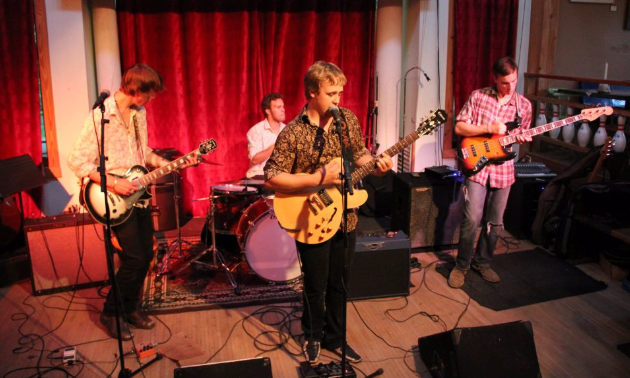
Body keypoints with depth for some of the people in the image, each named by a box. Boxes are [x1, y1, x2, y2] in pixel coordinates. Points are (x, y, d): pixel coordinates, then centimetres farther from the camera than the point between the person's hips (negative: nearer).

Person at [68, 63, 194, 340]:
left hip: (138, 195, 8)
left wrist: (171, 165, 7)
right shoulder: (100, 115, -16)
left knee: (146, 255, 11)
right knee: (134, 258, -8)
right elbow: (77, 161, -17)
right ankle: (111, 313, 13)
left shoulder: (139, 113, 8)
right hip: (116, 198, -8)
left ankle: (130, 307, 29)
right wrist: (113, 183, -22)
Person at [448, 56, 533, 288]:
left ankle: (482, 262, 29)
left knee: (494, 223, 10)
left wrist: (522, 138, -8)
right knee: (472, 219, -11)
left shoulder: (524, 105, 6)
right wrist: (489, 128, -16)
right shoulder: (478, 96, -3)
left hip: (503, 169, 4)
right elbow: (459, 127, -5)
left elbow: (522, 136, 16)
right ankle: (461, 265, 8)